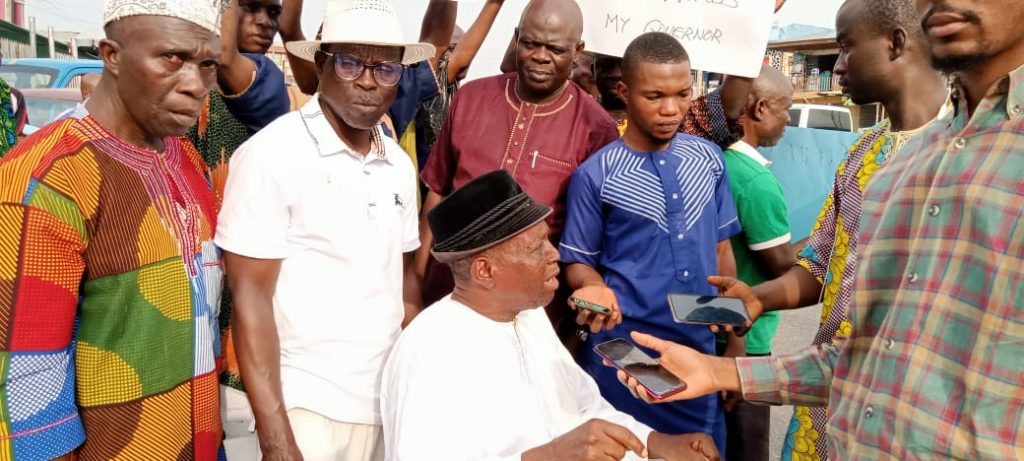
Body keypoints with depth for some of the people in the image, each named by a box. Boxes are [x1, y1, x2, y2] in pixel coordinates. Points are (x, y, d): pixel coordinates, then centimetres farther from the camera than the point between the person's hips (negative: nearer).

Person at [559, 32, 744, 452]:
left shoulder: (709, 159, 2)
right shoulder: (595, 175, -10)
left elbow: (721, 249, 9)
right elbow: (579, 261, -2)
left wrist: (734, 338, 7)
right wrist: (595, 289, -23)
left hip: (699, 347, 4)